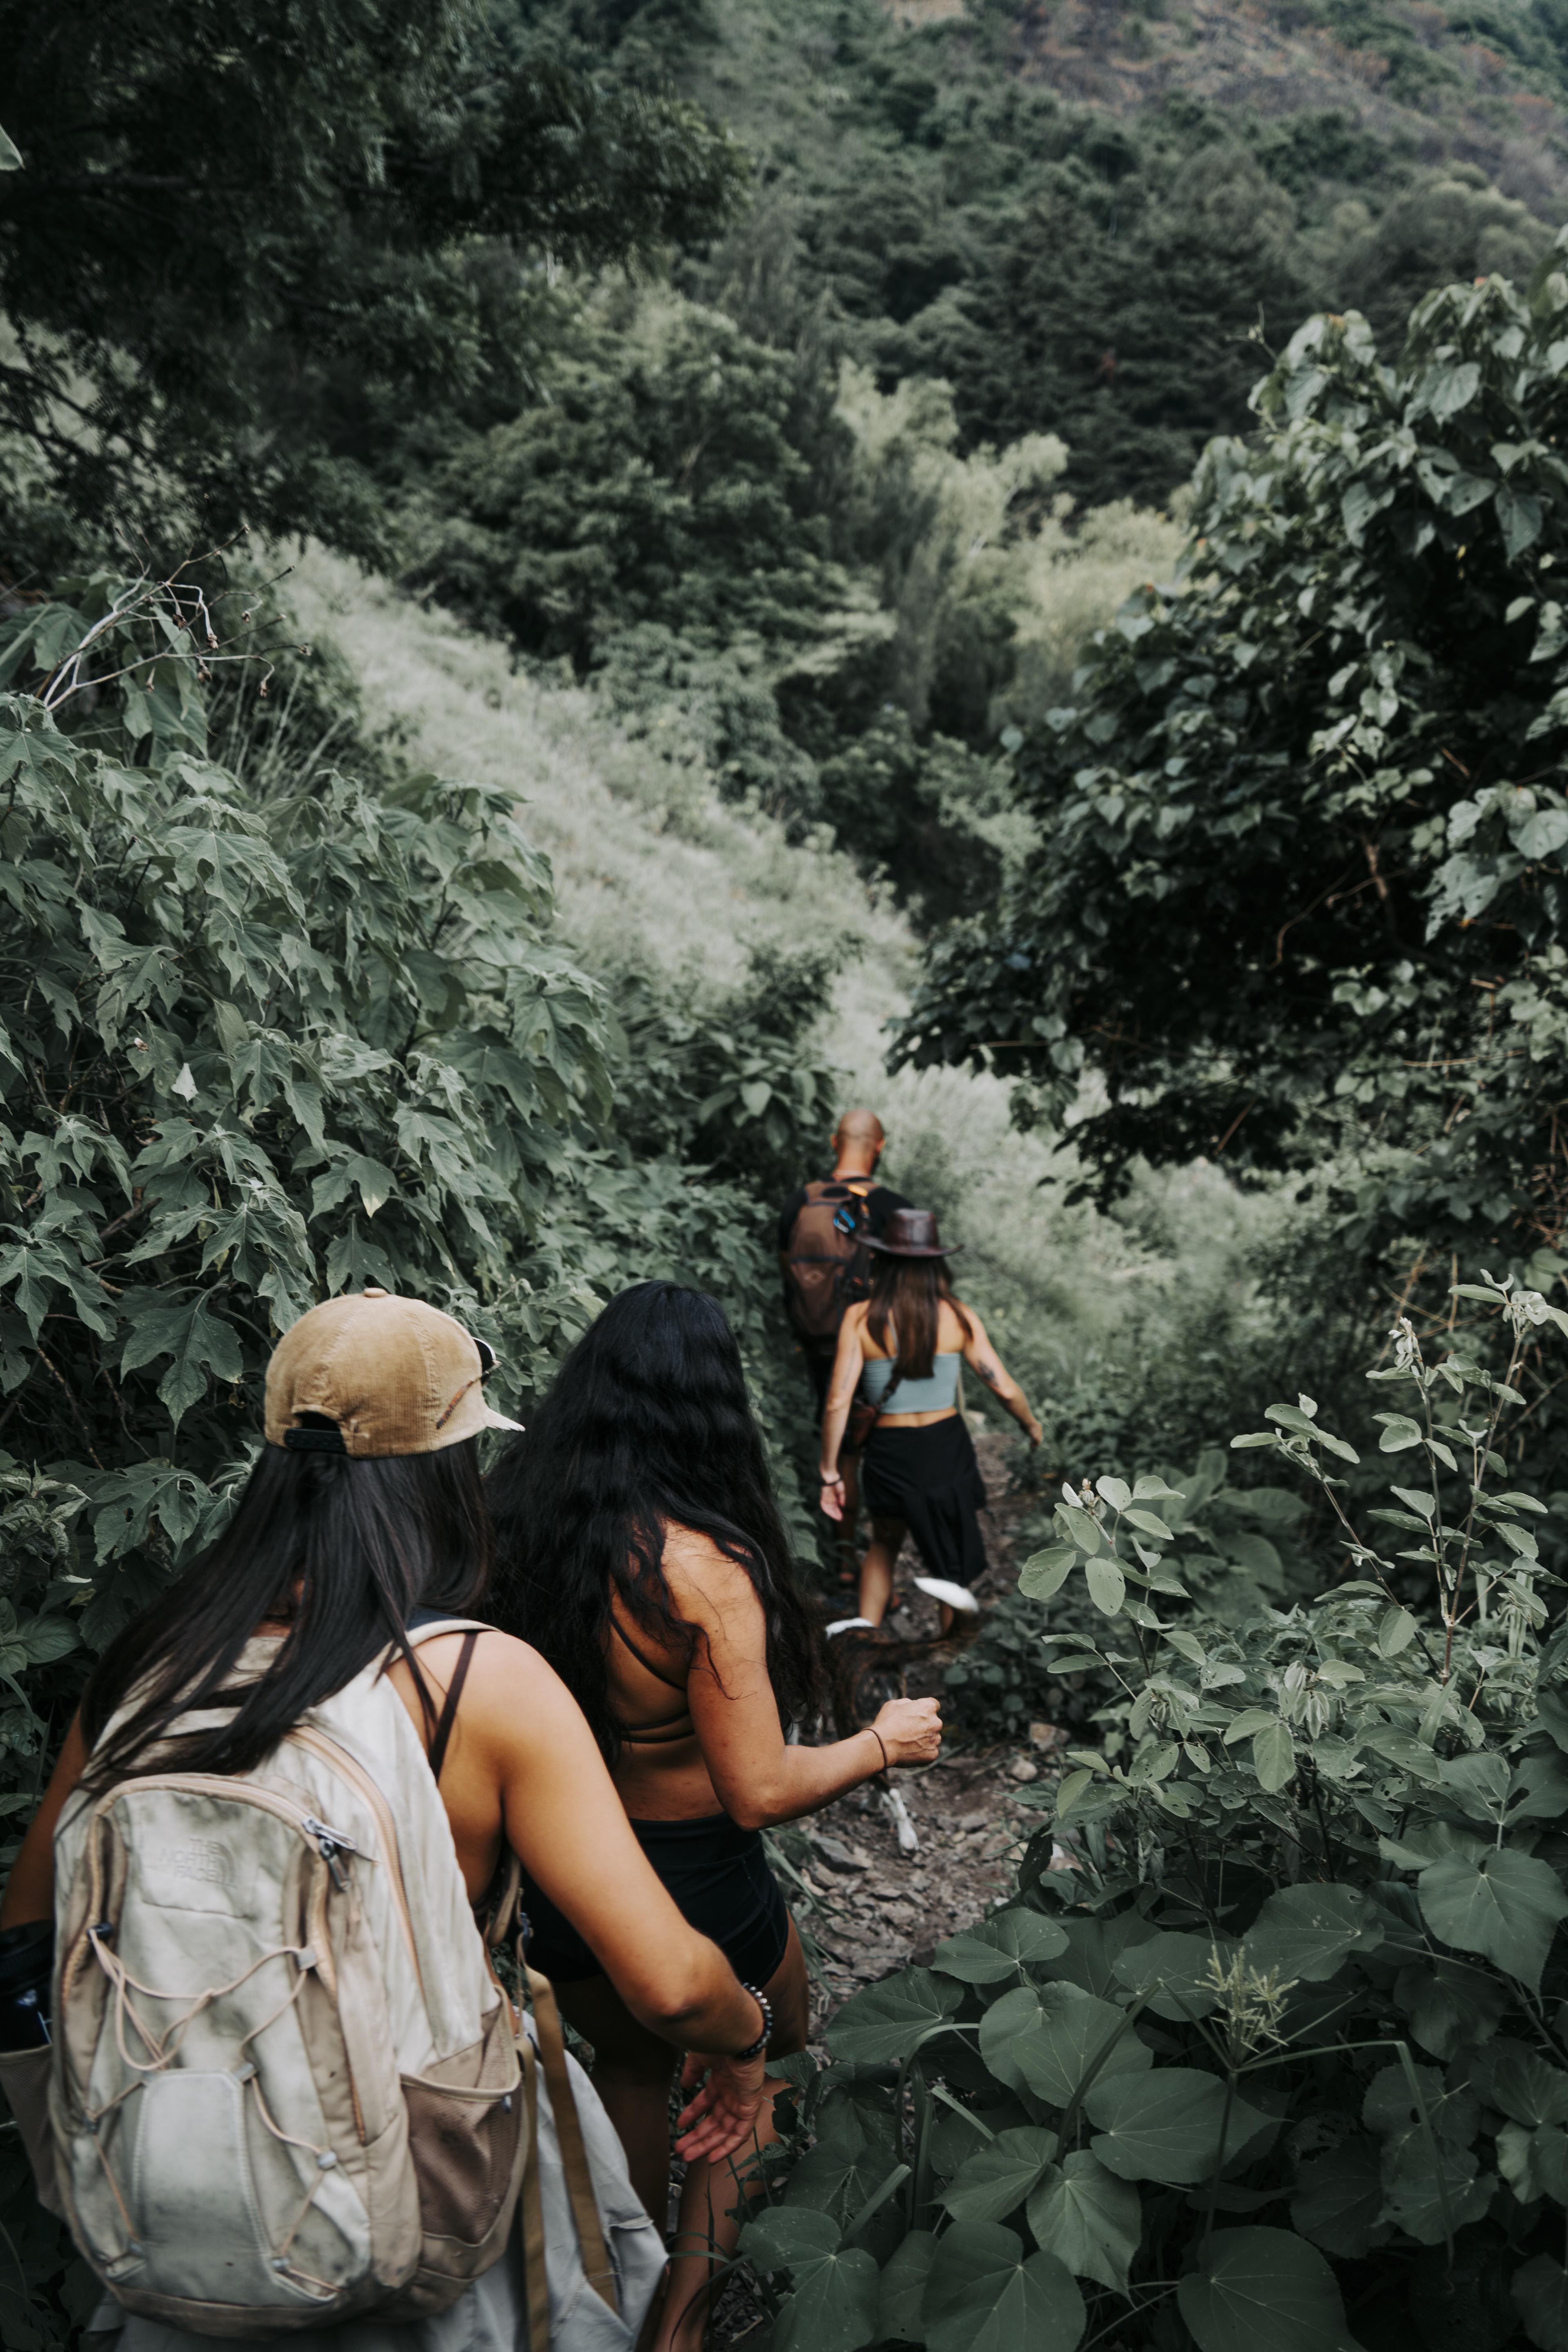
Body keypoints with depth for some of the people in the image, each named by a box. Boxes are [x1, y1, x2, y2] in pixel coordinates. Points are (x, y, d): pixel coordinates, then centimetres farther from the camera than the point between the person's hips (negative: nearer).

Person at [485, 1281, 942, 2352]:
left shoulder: (517, 1514, -12)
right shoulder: (706, 1569, -29)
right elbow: (760, 1791, -23)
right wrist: (886, 1741, -7)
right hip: (692, 1888, -5)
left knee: (632, 2071, 32)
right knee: (764, 2059, 27)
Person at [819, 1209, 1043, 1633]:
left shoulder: (861, 1319, -10)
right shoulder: (958, 1317, -8)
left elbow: (838, 1402, -13)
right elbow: (1005, 1388, -6)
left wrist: (830, 1472, -4)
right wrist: (1031, 1424, 14)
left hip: (889, 1453, 0)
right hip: (947, 1446, 0)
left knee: (885, 1543, 28)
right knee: (952, 1552, 23)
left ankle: (866, 1624, 12)